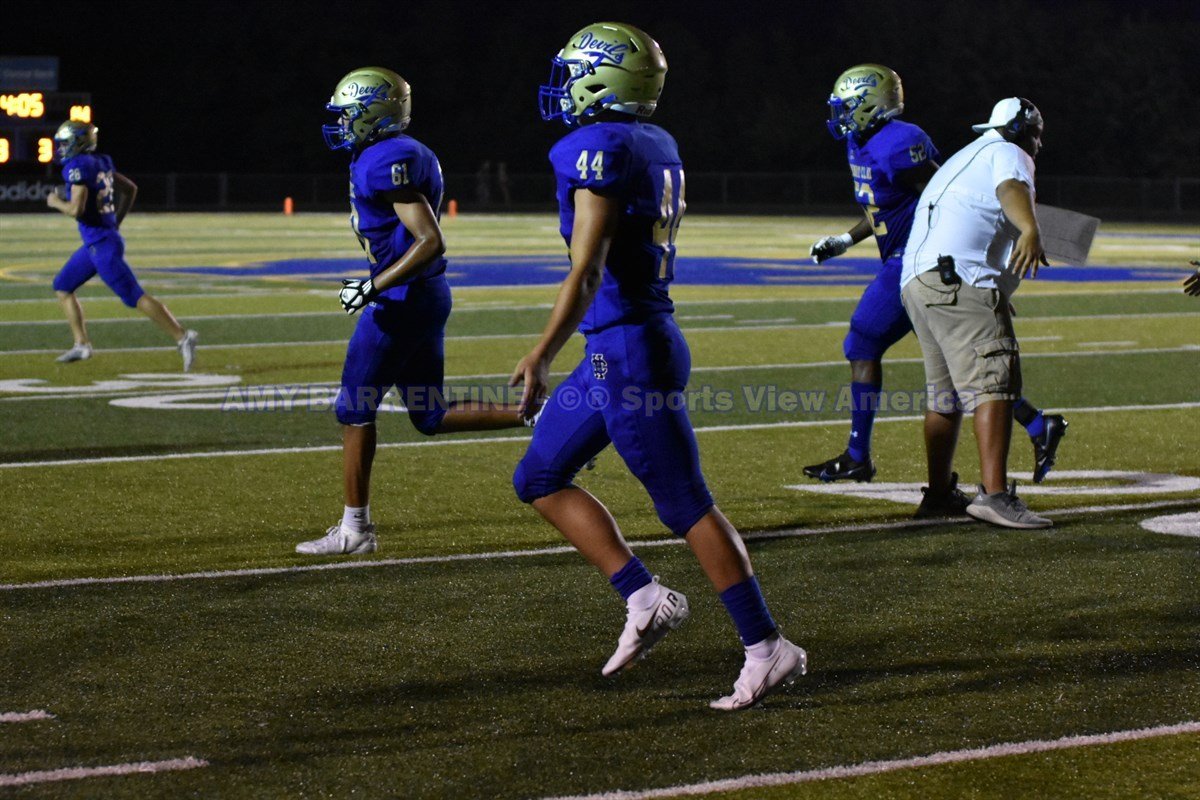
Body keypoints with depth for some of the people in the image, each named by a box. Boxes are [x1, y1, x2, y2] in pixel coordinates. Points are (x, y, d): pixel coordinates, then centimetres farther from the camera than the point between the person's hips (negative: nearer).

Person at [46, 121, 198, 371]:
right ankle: (81, 344, 15)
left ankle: (182, 338, -12)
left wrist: (56, 202, -4)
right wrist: (116, 222, 25)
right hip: (94, 244, 10)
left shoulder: (78, 167, -15)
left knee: (135, 297, -10)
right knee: (62, 286, 17)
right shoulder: (100, 163, 11)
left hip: (101, 244, -10)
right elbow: (130, 188, 21)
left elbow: (76, 210, -24)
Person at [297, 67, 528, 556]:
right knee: (432, 417, 13)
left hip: (402, 300, -10)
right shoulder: (407, 154, 14)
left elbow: (430, 241, -25)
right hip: (428, 297, 10)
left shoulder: (387, 162, -18)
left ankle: (354, 530, 8)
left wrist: (373, 288, -23)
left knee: (354, 412, 1)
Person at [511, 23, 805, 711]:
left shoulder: (600, 151, -16)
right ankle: (646, 599, 11)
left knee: (687, 505, -4)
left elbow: (587, 272, -22)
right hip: (615, 352, 10)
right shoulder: (657, 146, 12)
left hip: (629, 351, -10)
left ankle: (768, 648, 1)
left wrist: (544, 356, -24)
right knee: (540, 477, 14)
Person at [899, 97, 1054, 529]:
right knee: (993, 383, -18)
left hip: (916, 282, 10)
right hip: (959, 278, -10)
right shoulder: (1007, 154, 4)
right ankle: (994, 493, -31)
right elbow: (1012, 189, -20)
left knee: (945, 394, 20)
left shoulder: (966, 158, 32)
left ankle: (938, 493, 30)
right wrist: (1031, 230, -39)